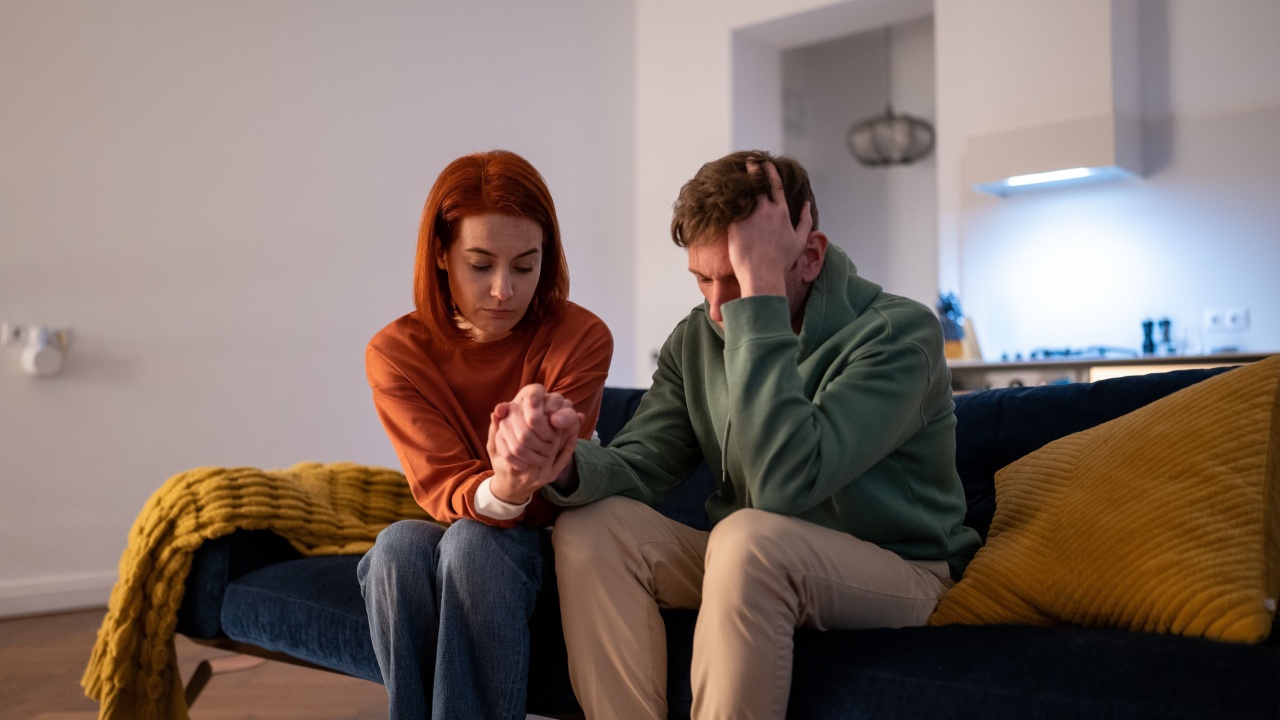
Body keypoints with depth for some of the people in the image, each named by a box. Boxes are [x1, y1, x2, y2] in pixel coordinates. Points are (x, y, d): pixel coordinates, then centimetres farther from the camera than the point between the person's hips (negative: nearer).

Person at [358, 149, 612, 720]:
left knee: (473, 540, -33)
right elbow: (440, 490, -18)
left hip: (540, 544, -1)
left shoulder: (581, 338, -13)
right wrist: (500, 492, -43)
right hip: (446, 538, 2)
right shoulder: (395, 353, -9)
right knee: (399, 542, -31)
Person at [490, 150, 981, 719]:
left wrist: (761, 289, -33)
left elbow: (784, 484, -33)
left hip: (898, 572, -5)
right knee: (590, 527, -14)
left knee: (748, 537, -35)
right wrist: (565, 464, -27)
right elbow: (637, 466, -3)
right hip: (754, 568, 6)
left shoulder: (898, 331, -19)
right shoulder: (696, 339, 2)